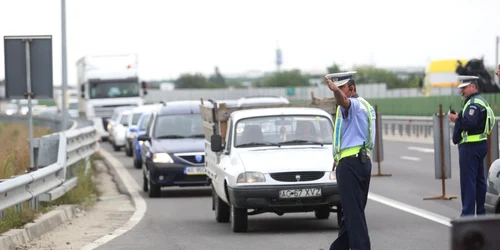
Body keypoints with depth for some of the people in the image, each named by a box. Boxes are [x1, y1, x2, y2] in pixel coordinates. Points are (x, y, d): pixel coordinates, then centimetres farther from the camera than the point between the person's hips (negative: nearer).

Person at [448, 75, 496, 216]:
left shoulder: (474, 103, -15)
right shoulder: (480, 101, 19)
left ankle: (468, 214, -9)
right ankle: (481, 212, 20)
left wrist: (456, 120, -13)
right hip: (480, 143, 11)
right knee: (479, 180, 14)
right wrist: (459, 118, 6)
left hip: (471, 146, -11)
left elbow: (470, 123, -27)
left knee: (468, 181, -9)